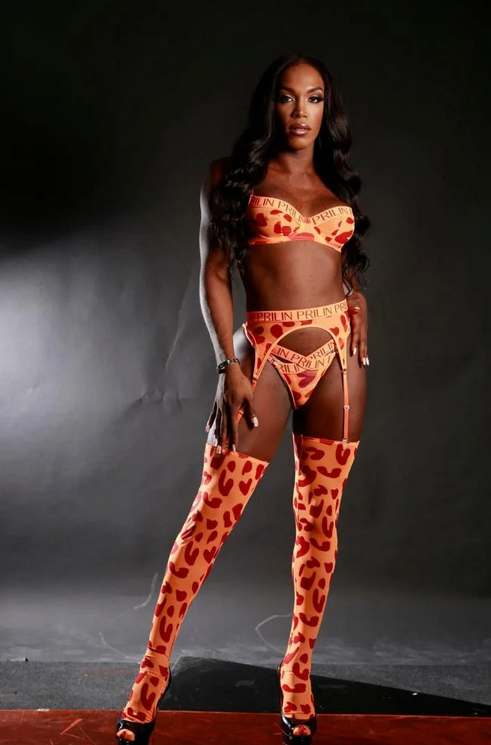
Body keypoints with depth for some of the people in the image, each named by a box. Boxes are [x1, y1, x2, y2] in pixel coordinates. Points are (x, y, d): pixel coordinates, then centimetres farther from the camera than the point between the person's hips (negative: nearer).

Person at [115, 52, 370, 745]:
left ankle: (298, 671, 21)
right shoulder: (232, 176, 6)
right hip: (265, 352, -4)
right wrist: (229, 366, -10)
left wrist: (359, 303, 2)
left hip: (339, 356, 4)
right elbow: (214, 275, 0)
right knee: (212, 515, -6)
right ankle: (154, 668, 8)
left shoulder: (338, 186, 16)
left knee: (320, 521, 6)